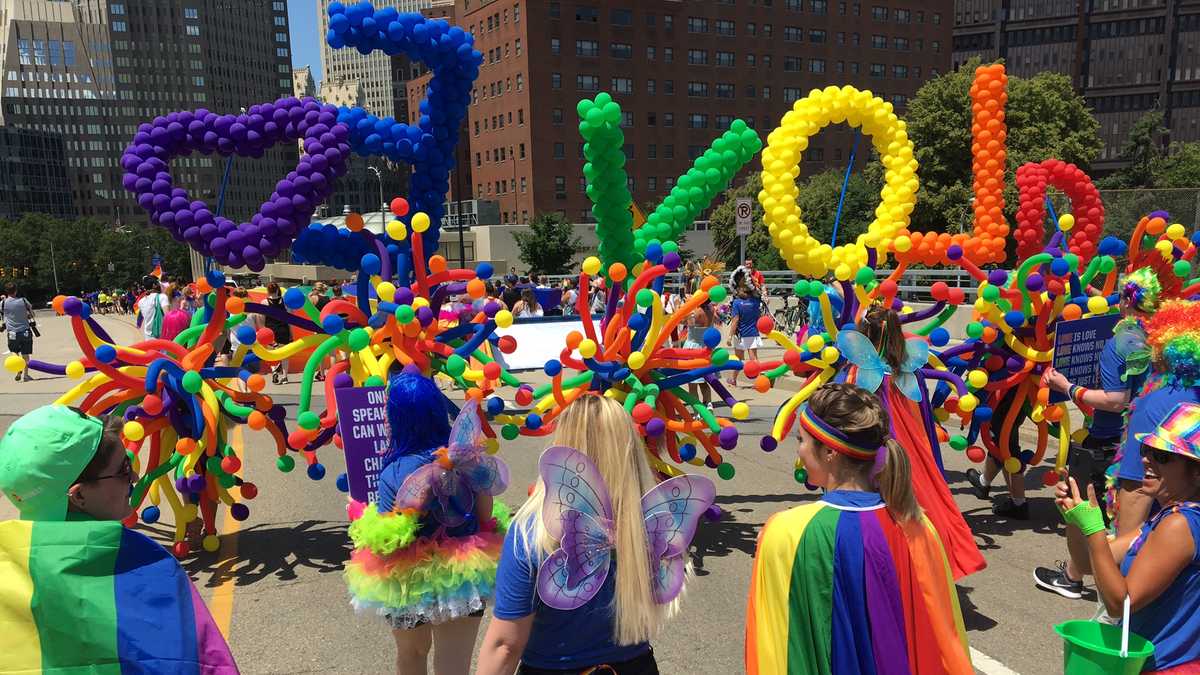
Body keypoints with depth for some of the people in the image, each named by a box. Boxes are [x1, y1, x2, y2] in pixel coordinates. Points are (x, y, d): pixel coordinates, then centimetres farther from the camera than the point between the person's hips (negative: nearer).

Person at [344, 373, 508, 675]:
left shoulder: (394, 472, -25)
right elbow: (487, 519, -5)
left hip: (412, 582, -2)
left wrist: (361, 518, -5)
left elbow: (385, 542, -20)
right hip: (464, 578, 2)